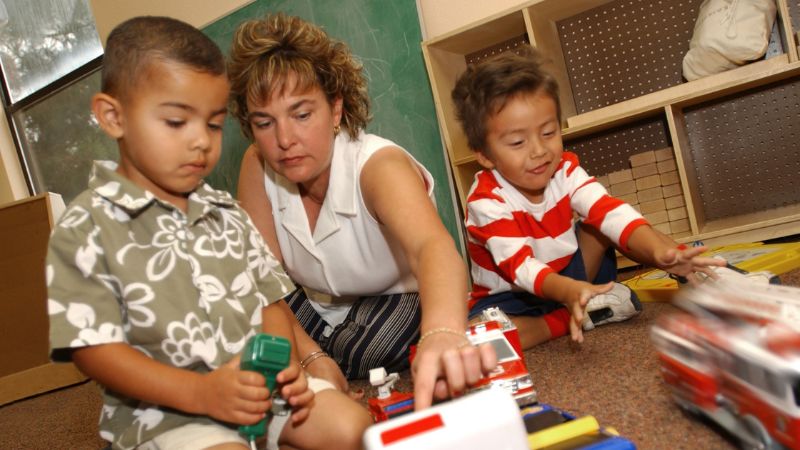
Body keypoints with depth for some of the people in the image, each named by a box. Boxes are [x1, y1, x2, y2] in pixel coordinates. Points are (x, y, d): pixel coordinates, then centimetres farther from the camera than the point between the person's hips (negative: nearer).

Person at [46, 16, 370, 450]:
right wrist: (200, 393, -22)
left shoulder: (227, 214, 11)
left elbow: (268, 299, 11)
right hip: (163, 407, -5)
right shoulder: (86, 229, -7)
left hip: (259, 385, 5)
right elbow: (92, 347, -11)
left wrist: (285, 363, -10)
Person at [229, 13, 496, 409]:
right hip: (320, 308, 4)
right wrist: (311, 357, -33)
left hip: (399, 302, -4)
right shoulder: (257, 167, -17)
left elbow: (434, 247, -51)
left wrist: (441, 334, -73)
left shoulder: (377, 164, -31)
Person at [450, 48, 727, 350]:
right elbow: (519, 265, -35)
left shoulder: (564, 170, -11)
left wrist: (658, 250, -42)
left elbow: (609, 211, -24)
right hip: (510, 297, -3)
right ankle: (571, 320, -21)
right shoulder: (486, 200, -26)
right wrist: (567, 291, -55)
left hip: (567, 273, 3)